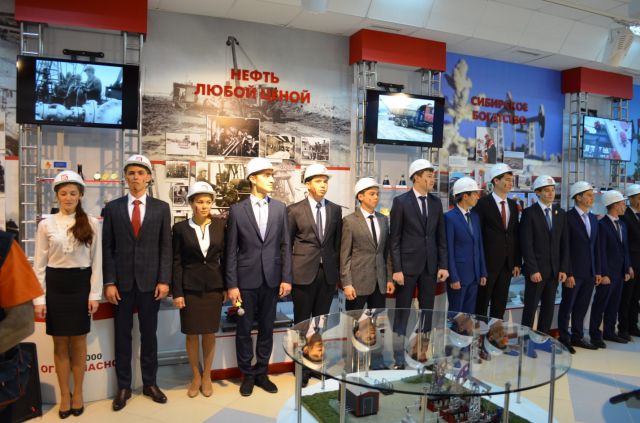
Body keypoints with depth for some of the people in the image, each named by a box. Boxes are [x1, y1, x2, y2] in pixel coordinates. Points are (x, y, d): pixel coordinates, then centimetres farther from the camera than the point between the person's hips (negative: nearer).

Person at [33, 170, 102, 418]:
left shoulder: (91, 223, -1)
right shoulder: (46, 225, 1)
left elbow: (96, 261, -1)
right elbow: (39, 264, 2)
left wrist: (95, 294, -5)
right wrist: (39, 298, -3)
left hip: (80, 284, -1)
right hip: (55, 285, 1)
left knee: (78, 342, 9)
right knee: (60, 344, 9)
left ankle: (77, 394, 23)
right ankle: (64, 395, 22)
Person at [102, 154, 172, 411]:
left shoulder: (161, 207, 2)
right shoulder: (113, 207, 3)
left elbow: (165, 247, 1)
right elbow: (107, 248, 1)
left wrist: (164, 280, -6)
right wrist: (109, 282, -5)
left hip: (150, 281, 0)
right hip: (122, 282, 0)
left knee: (149, 335, 10)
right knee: (122, 336, 9)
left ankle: (149, 384, 24)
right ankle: (123, 387, 22)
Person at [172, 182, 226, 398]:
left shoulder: (221, 225, 0)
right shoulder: (180, 228, -3)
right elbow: (176, 262, -3)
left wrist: (227, 286, 0)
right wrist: (177, 292, -7)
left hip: (213, 286, 1)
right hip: (190, 287, -1)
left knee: (209, 333, 10)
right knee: (192, 334, 7)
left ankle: (207, 376, 26)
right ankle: (196, 376, 27)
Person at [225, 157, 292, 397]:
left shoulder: (279, 208, 3)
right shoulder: (237, 210, -4)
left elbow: (285, 245, 4)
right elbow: (231, 250, -4)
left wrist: (286, 278, -2)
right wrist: (231, 285, -7)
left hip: (271, 279, 2)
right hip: (246, 279, -2)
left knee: (267, 328, 12)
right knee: (244, 329, 9)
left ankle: (261, 373, 28)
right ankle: (247, 375, 26)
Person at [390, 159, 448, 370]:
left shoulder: (436, 202, 8)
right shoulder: (401, 201, -6)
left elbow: (441, 237, 9)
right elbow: (395, 238, -8)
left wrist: (443, 265, 4)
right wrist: (396, 269, -12)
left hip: (430, 265, 5)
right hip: (408, 265, -4)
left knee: (427, 312, 12)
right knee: (402, 313, 4)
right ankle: (399, 357, 15)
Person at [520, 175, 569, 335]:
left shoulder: (561, 214, 10)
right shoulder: (529, 213, -5)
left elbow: (564, 244, 10)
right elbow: (526, 244, -10)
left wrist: (563, 269, 3)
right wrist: (533, 270, -15)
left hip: (554, 270, 5)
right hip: (536, 270, -5)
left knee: (548, 308, 9)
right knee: (531, 308, 0)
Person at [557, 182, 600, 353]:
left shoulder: (593, 219, 11)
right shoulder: (568, 217, -11)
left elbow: (596, 247, 14)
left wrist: (597, 271, 10)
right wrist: (568, 273, -15)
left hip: (590, 273, 6)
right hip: (574, 272, -6)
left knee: (582, 307, 14)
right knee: (567, 307, 6)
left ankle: (577, 337, 27)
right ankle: (564, 338, 18)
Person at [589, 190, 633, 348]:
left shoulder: (622, 225, 12)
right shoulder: (602, 225, -14)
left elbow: (625, 249, 14)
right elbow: (601, 252, -16)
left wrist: (627, 269, 9)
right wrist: (604, 274, -17)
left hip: (620, 273, 8)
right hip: (607, 273, -8)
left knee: (614, 305, 15)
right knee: (600, 305, 2)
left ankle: (609, 332, 26)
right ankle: (595, 335, 11)